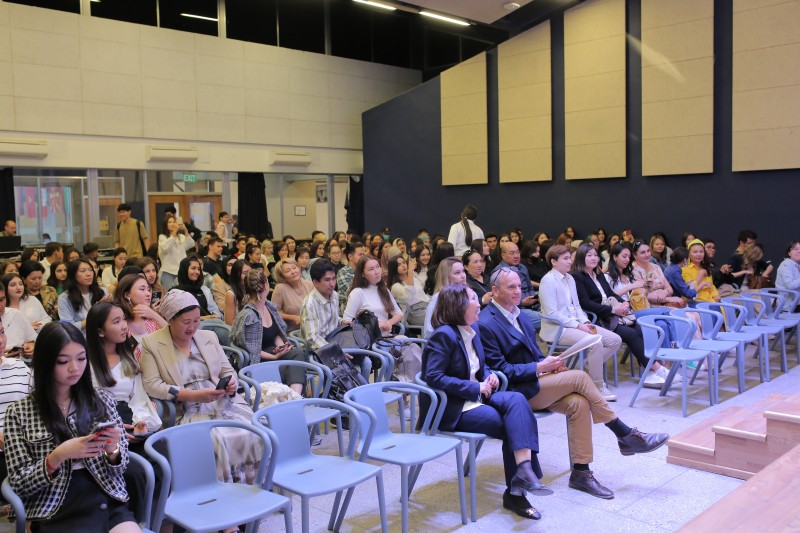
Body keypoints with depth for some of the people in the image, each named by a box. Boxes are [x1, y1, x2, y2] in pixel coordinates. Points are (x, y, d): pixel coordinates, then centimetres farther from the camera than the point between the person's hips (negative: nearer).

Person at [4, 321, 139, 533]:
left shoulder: (102, 399, 8)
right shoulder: (19, 413, 3)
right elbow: (19, 484, 1)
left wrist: (112, 450, -10)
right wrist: (57, 456, -15)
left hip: (110, 502, 2)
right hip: (57, 514, -2)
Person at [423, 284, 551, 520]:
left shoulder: (473, 329, 11)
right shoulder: (444, 335, -15)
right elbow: (433, 377, -22)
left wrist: (490, 376, 0)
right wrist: (475, 388, -21)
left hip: (477, 397, 8)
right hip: (453, 408, -7)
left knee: (516, 400, -21)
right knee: (512, 425, -21)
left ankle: (523, 472, -25)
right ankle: (515, 491, -8)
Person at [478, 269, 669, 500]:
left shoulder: (516, 314, 13)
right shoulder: (486, 324, -16)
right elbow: (500, 370, -18)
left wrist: (548, 362, -3)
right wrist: (539, 367, -19)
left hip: (532, 382, 8)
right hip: (514, 392, -8)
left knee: (578, 403, -17)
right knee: (579, 377, -19)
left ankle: (581, 472, -8)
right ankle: (626, 436, -6)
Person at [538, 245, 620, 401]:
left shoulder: (569, 278, 16)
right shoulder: (548, 280, -11)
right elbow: (552, 313, -16)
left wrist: (585, 322, -2)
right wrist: (578, 325, -19)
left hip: (576, 324, 9)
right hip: (556, 329, -9)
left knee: (615, 340, -3)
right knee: (596, 342, -30)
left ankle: (590, 368, 9)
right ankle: (598, 387, -15)